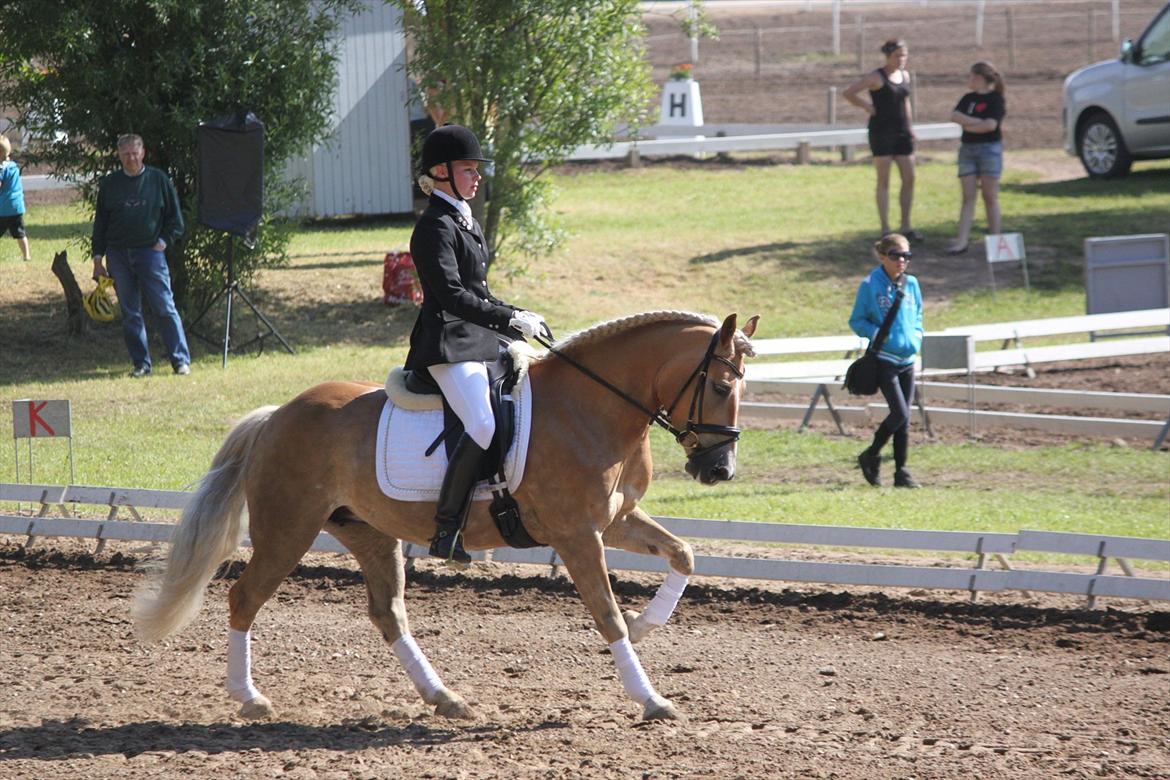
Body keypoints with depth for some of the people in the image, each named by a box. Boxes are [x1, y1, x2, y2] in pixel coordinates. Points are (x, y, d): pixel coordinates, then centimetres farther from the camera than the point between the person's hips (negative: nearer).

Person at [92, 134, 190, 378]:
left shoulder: (159, 180, 3)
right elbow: (100, 223, 11)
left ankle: (181, 360, 0)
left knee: (165, 308, -5)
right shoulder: (109, 184, 8)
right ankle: (141, 364, 10)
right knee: (130, 313, 4)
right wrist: (98, 259, 7)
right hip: (118, 255, 2)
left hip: (150, 251, -2)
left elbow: (175, 219, 8)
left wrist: (164, 242, -4)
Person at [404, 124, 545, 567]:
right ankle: (446, 530, -23)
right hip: (448, 343, -10)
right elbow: (452, 296, -20)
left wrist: (516, 318, 12)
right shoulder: (435, 227, -11)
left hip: (482, 340, 10)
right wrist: (510, 320, -20)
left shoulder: (467, 221, 19)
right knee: (484, 425, -27)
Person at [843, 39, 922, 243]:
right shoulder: (877, 78, -9)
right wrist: (866, 106, -8)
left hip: (901, 132, 7)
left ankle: (906, 227, 12)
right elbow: (848, 93, -13)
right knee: (884, 181, -2)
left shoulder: (904, 76, 11)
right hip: (881, 132, -7)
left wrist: (910, 126, 18)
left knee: (909, 179, 3)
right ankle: (885, 229, 1)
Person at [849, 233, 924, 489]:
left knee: (904, 418, 6)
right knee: (900, 413, -14)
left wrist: (916, 338, 3)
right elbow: (856, 321, -2)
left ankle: (901, 471, 13)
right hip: (883, 359, -6)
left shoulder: (911, 285, 9)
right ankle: (871, 456, 6)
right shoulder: (870, 286, -6)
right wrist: (877, 333, -17)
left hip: (907, 359, 6)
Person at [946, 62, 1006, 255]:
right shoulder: (968, 99, 14)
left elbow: (990, 125, -16)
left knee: (990, 196, -2)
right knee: (968, 197, 1)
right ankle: (962, 240, -5)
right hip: (967, 149, 6)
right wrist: (978, 122, -12)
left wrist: (967, 125, -5)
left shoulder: (995, 99, -4)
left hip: (989, 148, -6)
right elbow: (954, 116, -1)